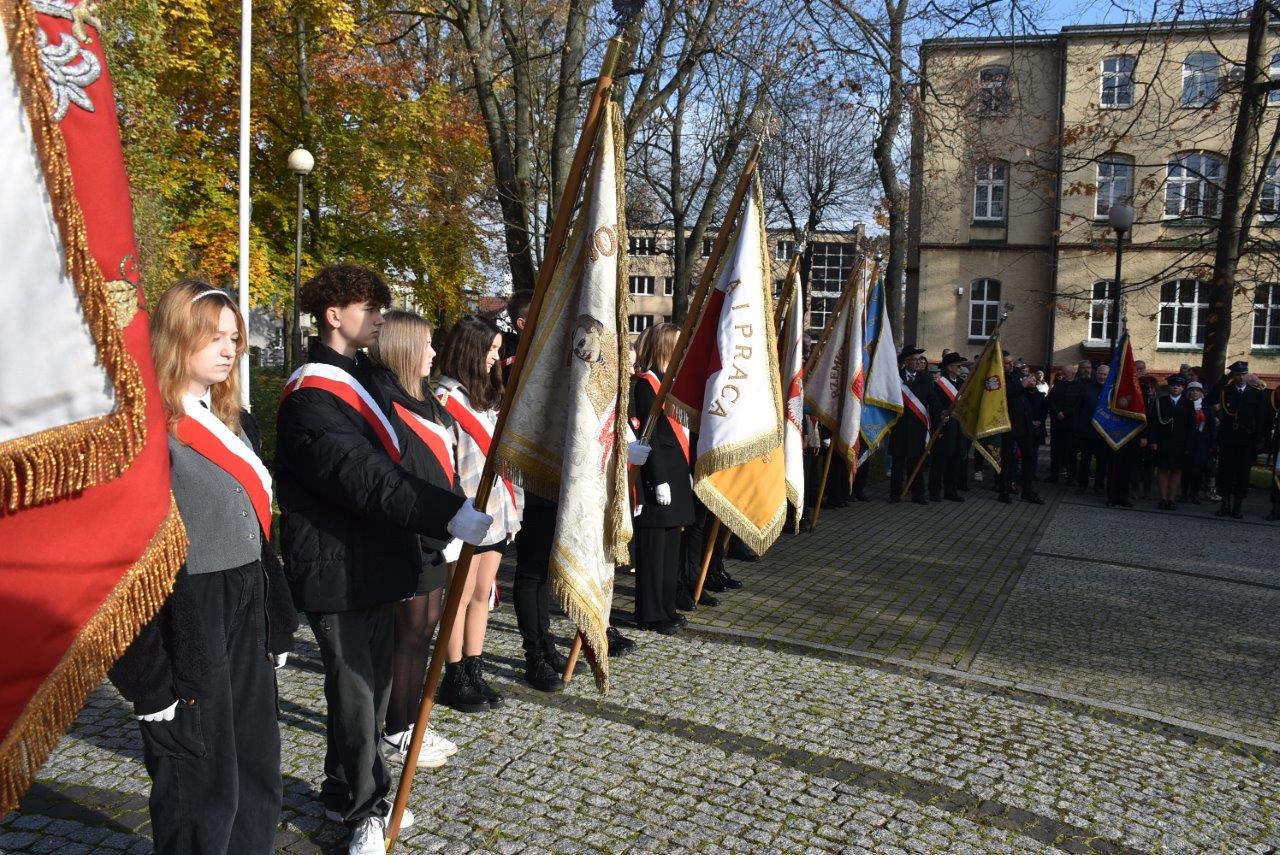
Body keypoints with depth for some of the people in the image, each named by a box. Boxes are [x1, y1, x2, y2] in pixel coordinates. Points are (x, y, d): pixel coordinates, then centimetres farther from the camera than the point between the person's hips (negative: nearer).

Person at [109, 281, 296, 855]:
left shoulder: (234, 421, 13)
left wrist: (277, 623, 15)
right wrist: (148, 672, -19)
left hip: (247, 615, 8)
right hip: (188, 625, -7)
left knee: (256, 771, 16)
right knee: (202, 785, 4)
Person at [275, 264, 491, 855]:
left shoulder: (361, 377, 15)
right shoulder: (311, 396, -17)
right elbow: (364, 478, -28)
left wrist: (453, 511, 10)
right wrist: (449, 514, -31)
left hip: (373, 560, 9)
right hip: (335, 568, -9)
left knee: (374, 682, 16)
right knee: (355, 690, 1)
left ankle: (347, 794, 32)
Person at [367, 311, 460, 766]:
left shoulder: (422, 402, 14)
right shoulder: (387, 407, -16)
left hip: (434, 535, 9)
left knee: (424, 625, 15)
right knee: (412, 630, 0)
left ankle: (412, 722, 27)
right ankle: (397, 734, 14)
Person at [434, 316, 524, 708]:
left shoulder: (487, 395, 15)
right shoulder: (446, 398, -12)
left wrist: (512, 502, 15)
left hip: (495, 511, 8)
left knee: (482, 595, 12)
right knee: (460, 598, 2)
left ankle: (475, 672, 20)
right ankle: (455, 679, 13)